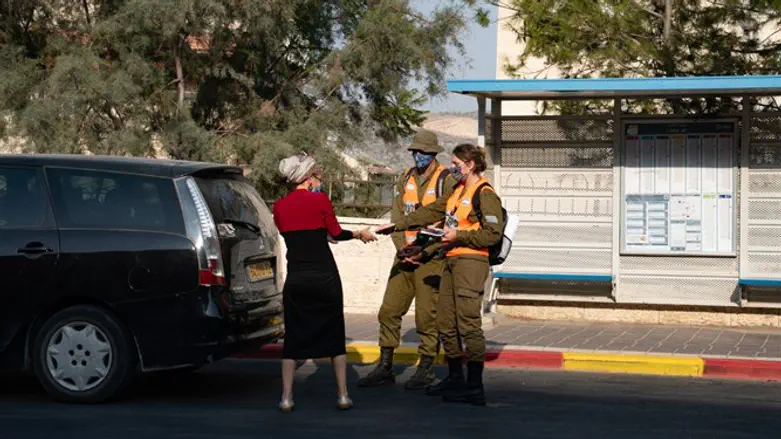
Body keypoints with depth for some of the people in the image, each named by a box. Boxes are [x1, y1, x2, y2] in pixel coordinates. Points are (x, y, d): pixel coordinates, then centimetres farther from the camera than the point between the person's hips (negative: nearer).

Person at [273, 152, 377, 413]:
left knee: (293, 338, 8)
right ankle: (343, 396, 10)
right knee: (334, 335, 10)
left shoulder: (280, 207, 3)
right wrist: (360, 234, 21)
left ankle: (286, 398, 2)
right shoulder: (320, 200, -7)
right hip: (324, 276, -2)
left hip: (296, 279, 2)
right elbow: (336, 233, 3)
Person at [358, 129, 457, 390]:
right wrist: (402, 249, -5)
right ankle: (385, 367, 14)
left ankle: (426, 369, 9)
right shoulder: (406, 179, 11)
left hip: (431, 258, -6)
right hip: (406, 256, 6)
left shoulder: (446, 181, -7)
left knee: (426, 315, -3)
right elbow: (397, 216, 10)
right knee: (389, 310, 5)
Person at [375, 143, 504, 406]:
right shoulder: (459, 191, 19)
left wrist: (459, 235, -17)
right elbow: (430, 212, 25)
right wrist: (397, 226, 24)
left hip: (471, 263, -10)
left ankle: (475, 388, -7)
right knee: (445, 323, 12)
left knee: (468, 324, -10)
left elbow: (493, 234, -15)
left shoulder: (485, 194, -9)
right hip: (452, 261, 10)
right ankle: (455, 379, 24)